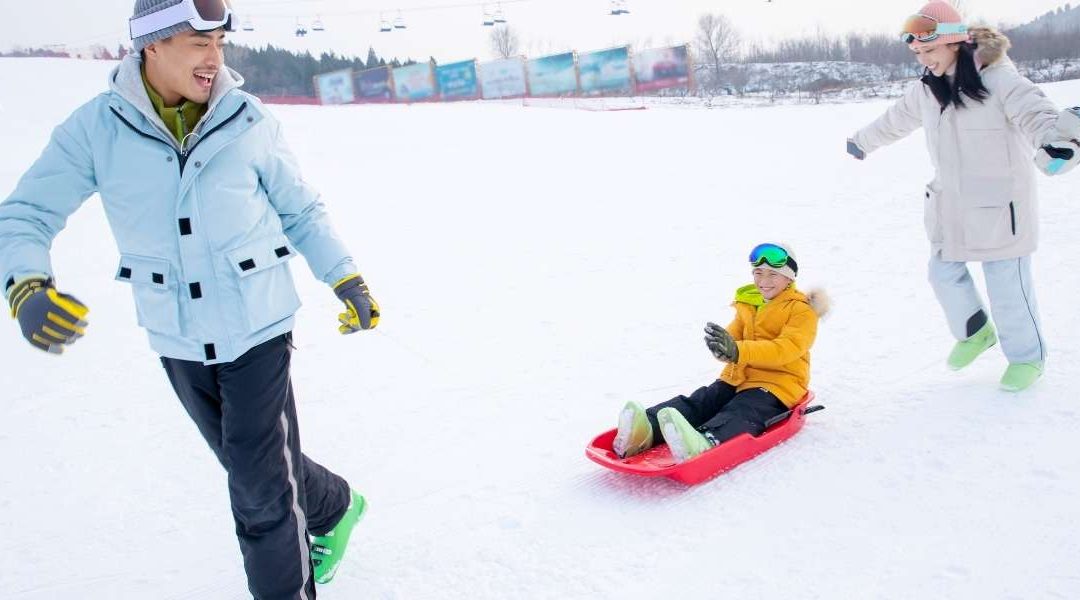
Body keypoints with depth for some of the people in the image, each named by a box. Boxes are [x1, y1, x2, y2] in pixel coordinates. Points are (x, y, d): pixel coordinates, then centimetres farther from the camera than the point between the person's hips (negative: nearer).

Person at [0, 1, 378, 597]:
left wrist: (346, 278, -2)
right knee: (250, 464, 20)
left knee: (262, 489, -2)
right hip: (176, 342, 3)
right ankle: (332, 508, 47)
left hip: (257, 330, -2)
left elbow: (301, 212, 2)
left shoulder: (249, 122, -10)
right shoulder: (96, 127, -9)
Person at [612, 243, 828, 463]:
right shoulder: (748, 303, 18)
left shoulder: (801, 310, -2)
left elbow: (787, 348, -20)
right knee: (699, 401, -22)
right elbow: (733, 336, 7)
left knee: (741, 413, -36)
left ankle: (705, 443, -69)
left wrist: (738, 351, -35)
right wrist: (722, 347, -22)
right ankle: (646, 429, -48)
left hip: (779, 385, -6)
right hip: (739, 377, 6)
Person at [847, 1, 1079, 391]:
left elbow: (1031, 110, -34)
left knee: (1007, 284, 0)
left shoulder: (995, 75, -17)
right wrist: (862, 141, 39)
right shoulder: (927, 87, 4)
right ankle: (975, 332, 39)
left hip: (999, 201, -7)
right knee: (944, 272, 13)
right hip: (951, 202, 7)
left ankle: (1027, 356, 22)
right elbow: (895, 120, 24)